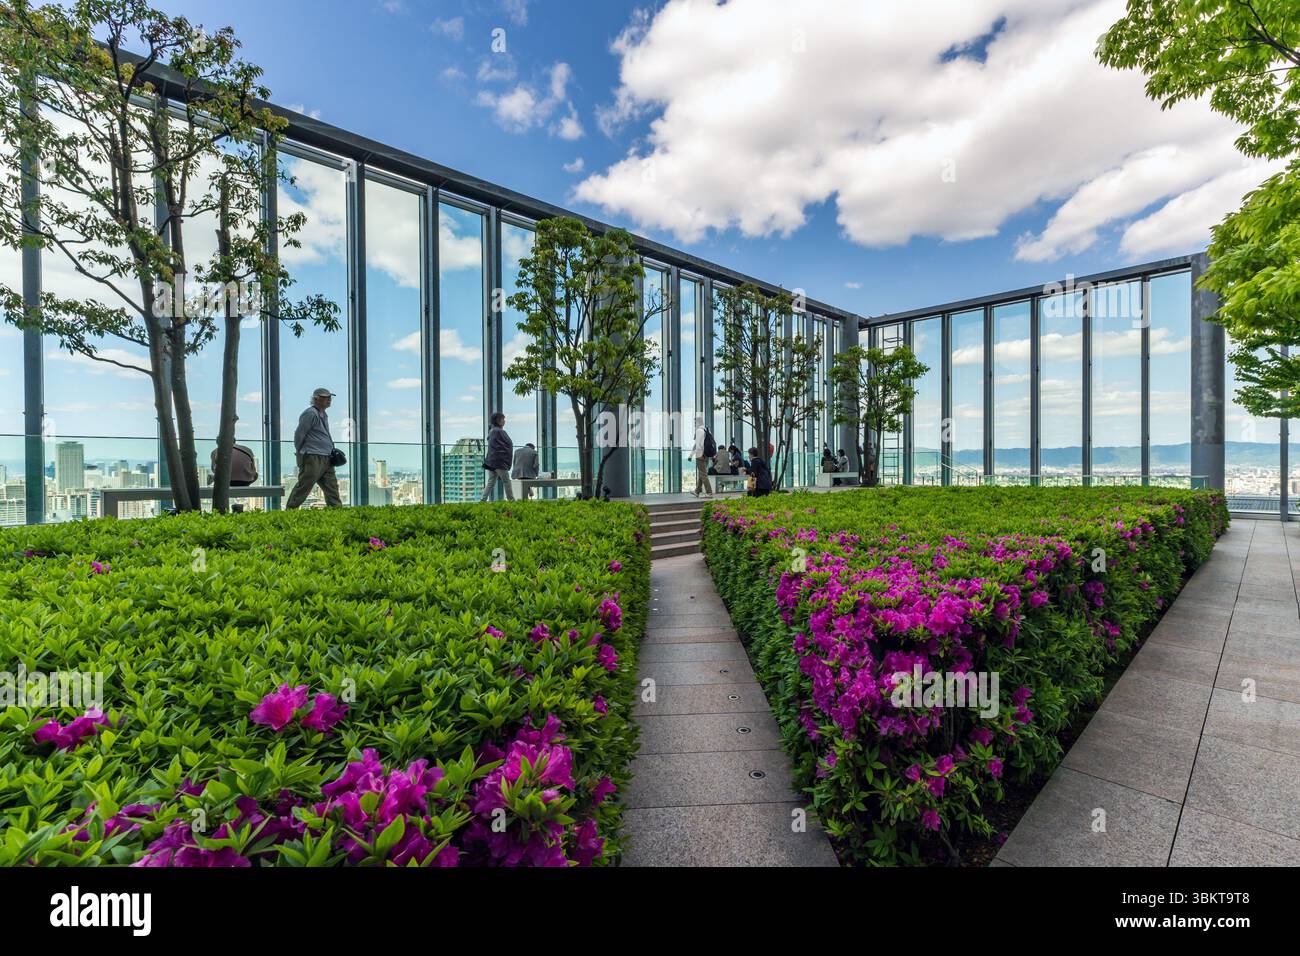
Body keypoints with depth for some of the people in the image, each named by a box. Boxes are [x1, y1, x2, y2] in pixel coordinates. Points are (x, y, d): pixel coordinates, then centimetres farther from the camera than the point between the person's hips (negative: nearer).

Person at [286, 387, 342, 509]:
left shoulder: (324, 414, 17)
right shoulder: (310, 413, -12)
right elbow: (299, 434, -10)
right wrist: (299, 452, 0)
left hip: (326, 459, 9)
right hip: (312, 458, -9)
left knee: (332, 485, 6)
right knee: (304, 486, -3)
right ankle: (290, 509, 7)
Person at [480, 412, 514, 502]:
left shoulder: (491, 431, 14)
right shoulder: (500, 432, -14)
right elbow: (509, 444, -11)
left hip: (490, 461, 8)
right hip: (499, 461, -8)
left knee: (490, 482, 9)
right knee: (506, 481, 0)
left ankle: (483, 499, 4)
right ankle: (511, 500, 6)